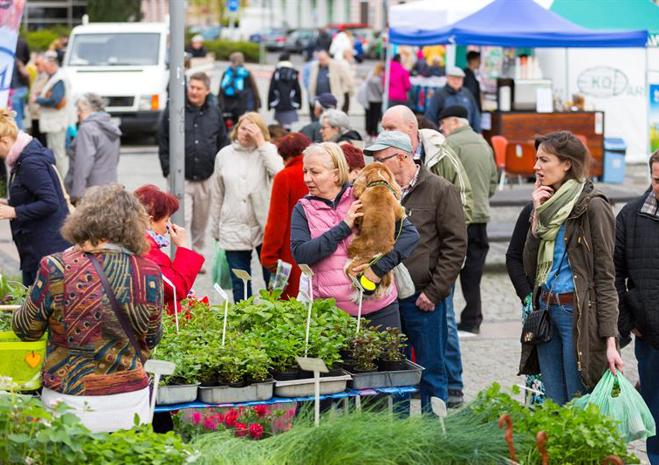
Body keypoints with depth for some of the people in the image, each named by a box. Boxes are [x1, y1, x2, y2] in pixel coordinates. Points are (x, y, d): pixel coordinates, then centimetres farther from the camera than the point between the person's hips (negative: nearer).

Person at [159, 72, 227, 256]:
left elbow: (222, 143, 13)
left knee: (201, 223, 13)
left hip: (206, 179, 3)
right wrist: (168, 170, -6)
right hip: (181, 178, -3)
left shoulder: (214, 113, 6)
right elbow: (163, 144, 1)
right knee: (182, 221, -12)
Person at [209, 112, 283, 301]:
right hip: (234, 230, 2)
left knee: (273, 279, 1)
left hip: (264, 227, -2)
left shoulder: (266, 152, 3)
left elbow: (279, 173, -20)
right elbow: (217, 195, 13)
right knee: (240, 284, 5)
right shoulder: (224, 155, 9)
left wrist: (262, 143, -14)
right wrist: (215, 229, 14)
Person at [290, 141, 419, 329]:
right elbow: (299, 254, -10)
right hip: (330, 312, 0)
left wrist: (379, 268, -16)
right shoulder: (303, 209, 5)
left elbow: (409, 234, -5)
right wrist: (343, 228, -14)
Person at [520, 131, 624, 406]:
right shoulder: (548, 205, 13)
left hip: (578, 313, -7)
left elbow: (605, 275, -12)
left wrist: (610, 340, -17)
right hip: (546, 311, 7)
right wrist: (537, 215, 0)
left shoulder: (592, 206, -9)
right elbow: (530, 268, 9)